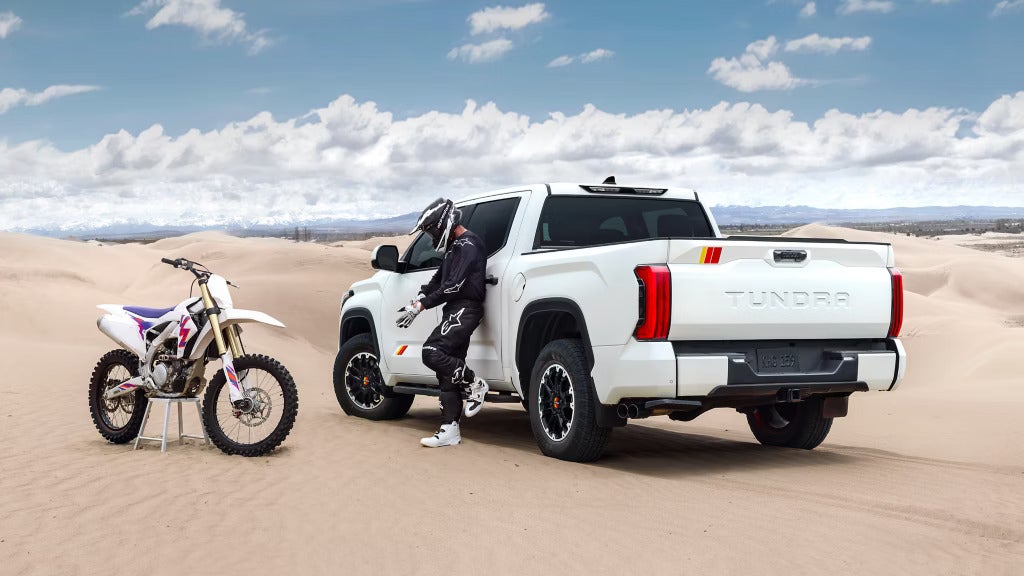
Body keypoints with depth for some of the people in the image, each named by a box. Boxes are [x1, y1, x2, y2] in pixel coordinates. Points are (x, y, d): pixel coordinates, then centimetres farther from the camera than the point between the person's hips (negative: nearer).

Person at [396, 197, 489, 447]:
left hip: (465, 309, -10)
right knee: (448, 372, 6)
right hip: (455, 311, 10)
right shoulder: (455, 247, 22)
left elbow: (454, 286, -20)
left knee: (432, 352, -22)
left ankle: (475, 385, -6)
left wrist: (421, 306, -18)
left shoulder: (468, 245, -11)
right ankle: (450, 430, 7)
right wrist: (415, 303, 8)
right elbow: (438, 280, 25)